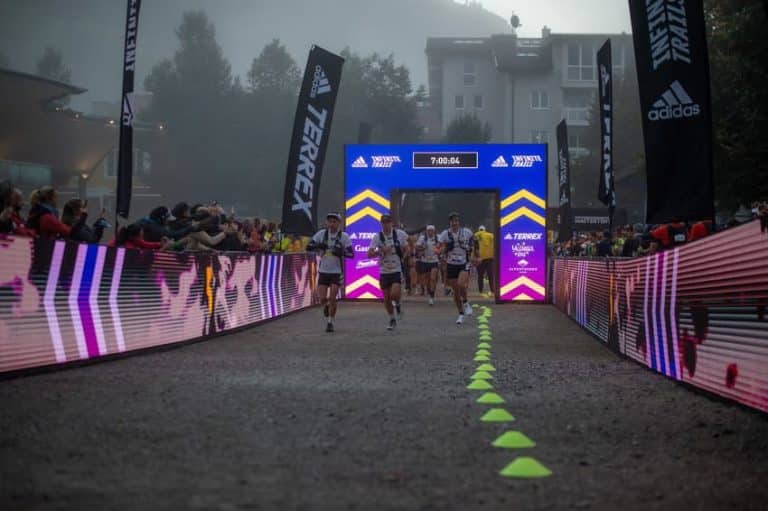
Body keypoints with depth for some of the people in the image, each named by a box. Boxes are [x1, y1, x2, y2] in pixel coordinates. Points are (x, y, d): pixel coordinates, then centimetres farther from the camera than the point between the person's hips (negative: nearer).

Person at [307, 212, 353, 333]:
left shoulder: (344, 236, -7)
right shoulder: (322, 234, -3)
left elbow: (351, 254, -8)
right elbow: (308, 247, -5)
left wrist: (341, 252, -27)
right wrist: (318, 246, -25)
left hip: (336, 272, -2)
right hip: (323, 271, 2)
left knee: (332, 299, -8)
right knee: (322, 299, -1)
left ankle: (330, 323, 8)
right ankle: (326, 306, 35)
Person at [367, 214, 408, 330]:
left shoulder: (399, 234, -6)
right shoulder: (377, 237, -5)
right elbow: (369, 254, -13)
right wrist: (381, 251, -27)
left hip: (397, 270, -2)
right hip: (384, 272, 2)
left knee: (395, 294, -22)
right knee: (386, 298, 7)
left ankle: (398, 306, 13)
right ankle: (392, 320, 27)